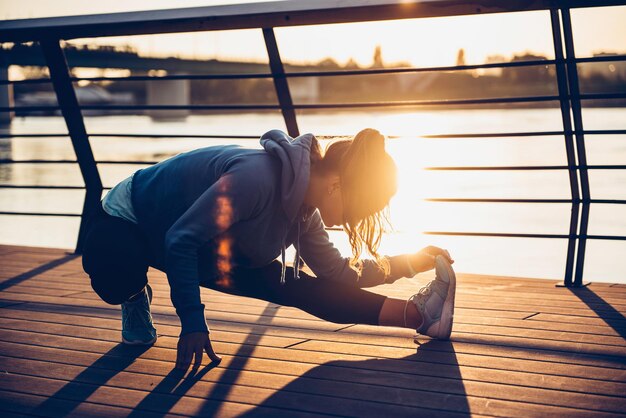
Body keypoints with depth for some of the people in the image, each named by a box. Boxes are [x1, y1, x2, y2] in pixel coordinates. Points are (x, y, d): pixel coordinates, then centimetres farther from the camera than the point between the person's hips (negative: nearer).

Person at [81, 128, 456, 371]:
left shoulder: (303, 212, -6)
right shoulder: (258, 177, -36)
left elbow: (337, 273, 5)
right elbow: (180, 240, -33)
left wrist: (410, 262, 1)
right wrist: (193, 323, -31)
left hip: (197, 248, 7)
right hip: (125, 223, -7)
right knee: (118, 279, -43)